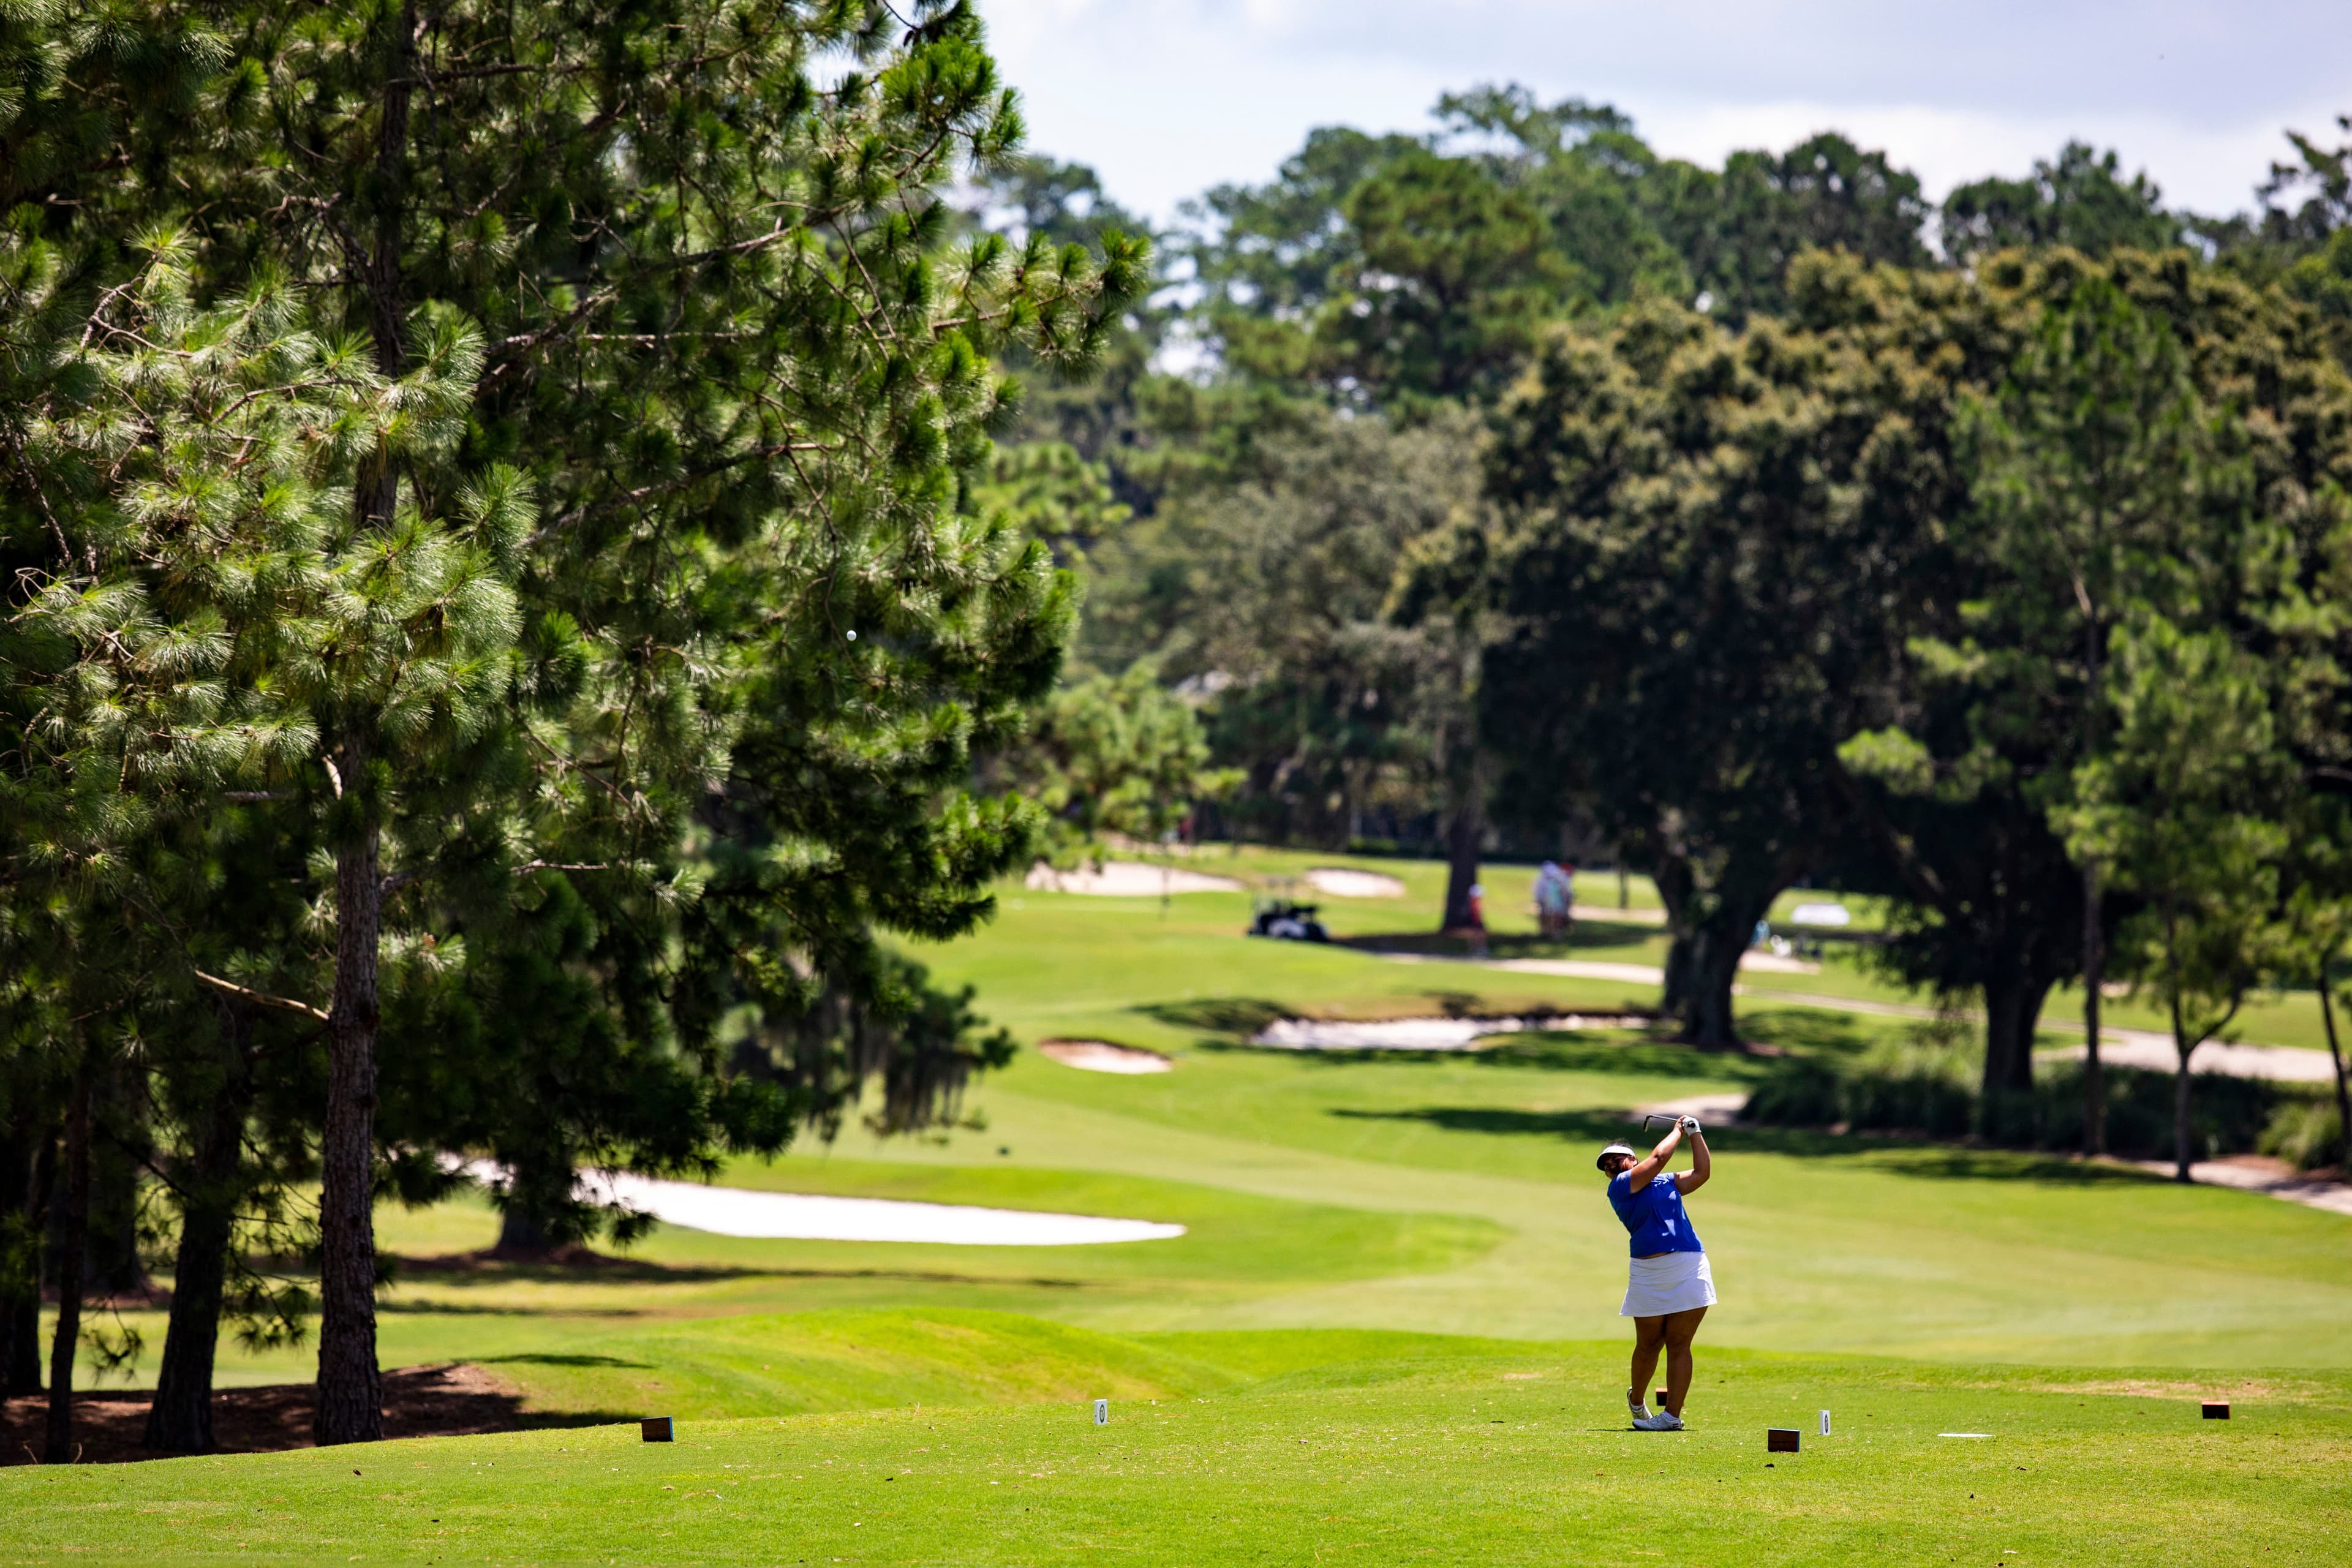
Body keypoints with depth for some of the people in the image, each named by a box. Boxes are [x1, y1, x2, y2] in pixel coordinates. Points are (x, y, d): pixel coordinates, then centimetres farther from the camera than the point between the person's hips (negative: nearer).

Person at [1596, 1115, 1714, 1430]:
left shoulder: (1668, 1183, 20)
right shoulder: (1619, 1188, 4)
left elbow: (1702, 1173, 17)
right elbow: (1659, 1157, 0)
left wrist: (1694, 1133, 16)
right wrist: (1678, 1131, 15)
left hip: (1689, 1270, 2)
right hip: (1649, 1272, -2)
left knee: (1678, 1345, -3)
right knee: (1648, 1345, 5)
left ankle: (1672, 1415, -2)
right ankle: (1636, 1400, 30)